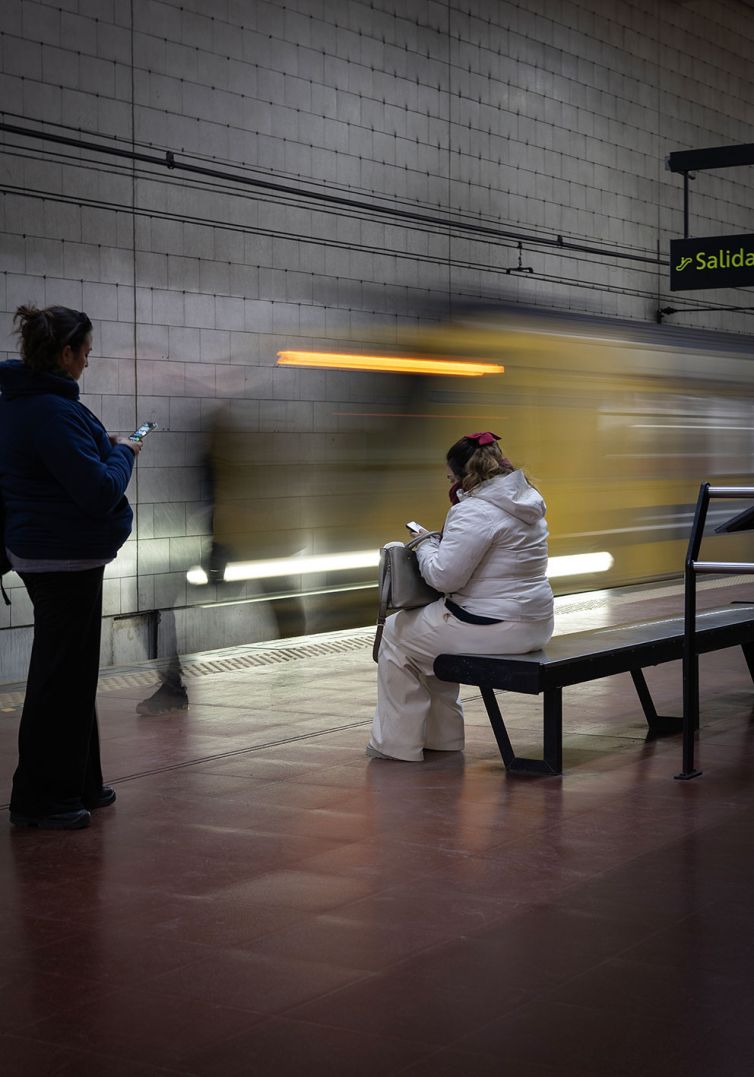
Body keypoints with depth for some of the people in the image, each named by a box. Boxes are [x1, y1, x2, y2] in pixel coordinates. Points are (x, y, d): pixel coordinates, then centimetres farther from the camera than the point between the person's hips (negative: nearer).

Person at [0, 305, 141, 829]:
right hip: (65, 556, -10)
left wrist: (104, 445, 11)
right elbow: (99, 491, -23)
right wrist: (123, 453, -6)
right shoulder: (54, 412, -22)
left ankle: (79, 784, 28)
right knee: (62, 676, -2)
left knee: (72, 672, 18)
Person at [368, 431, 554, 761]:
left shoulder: (476, 511, -20)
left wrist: (425, 545, -2)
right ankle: (443, 737, 32)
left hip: (493, 628, -10)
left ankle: (397, 743, 14)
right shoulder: (527, 501, 11)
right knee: (434, 633, 30)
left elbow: (444, 576, -21)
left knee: (397, 633, 10)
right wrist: (442, 543, 16)